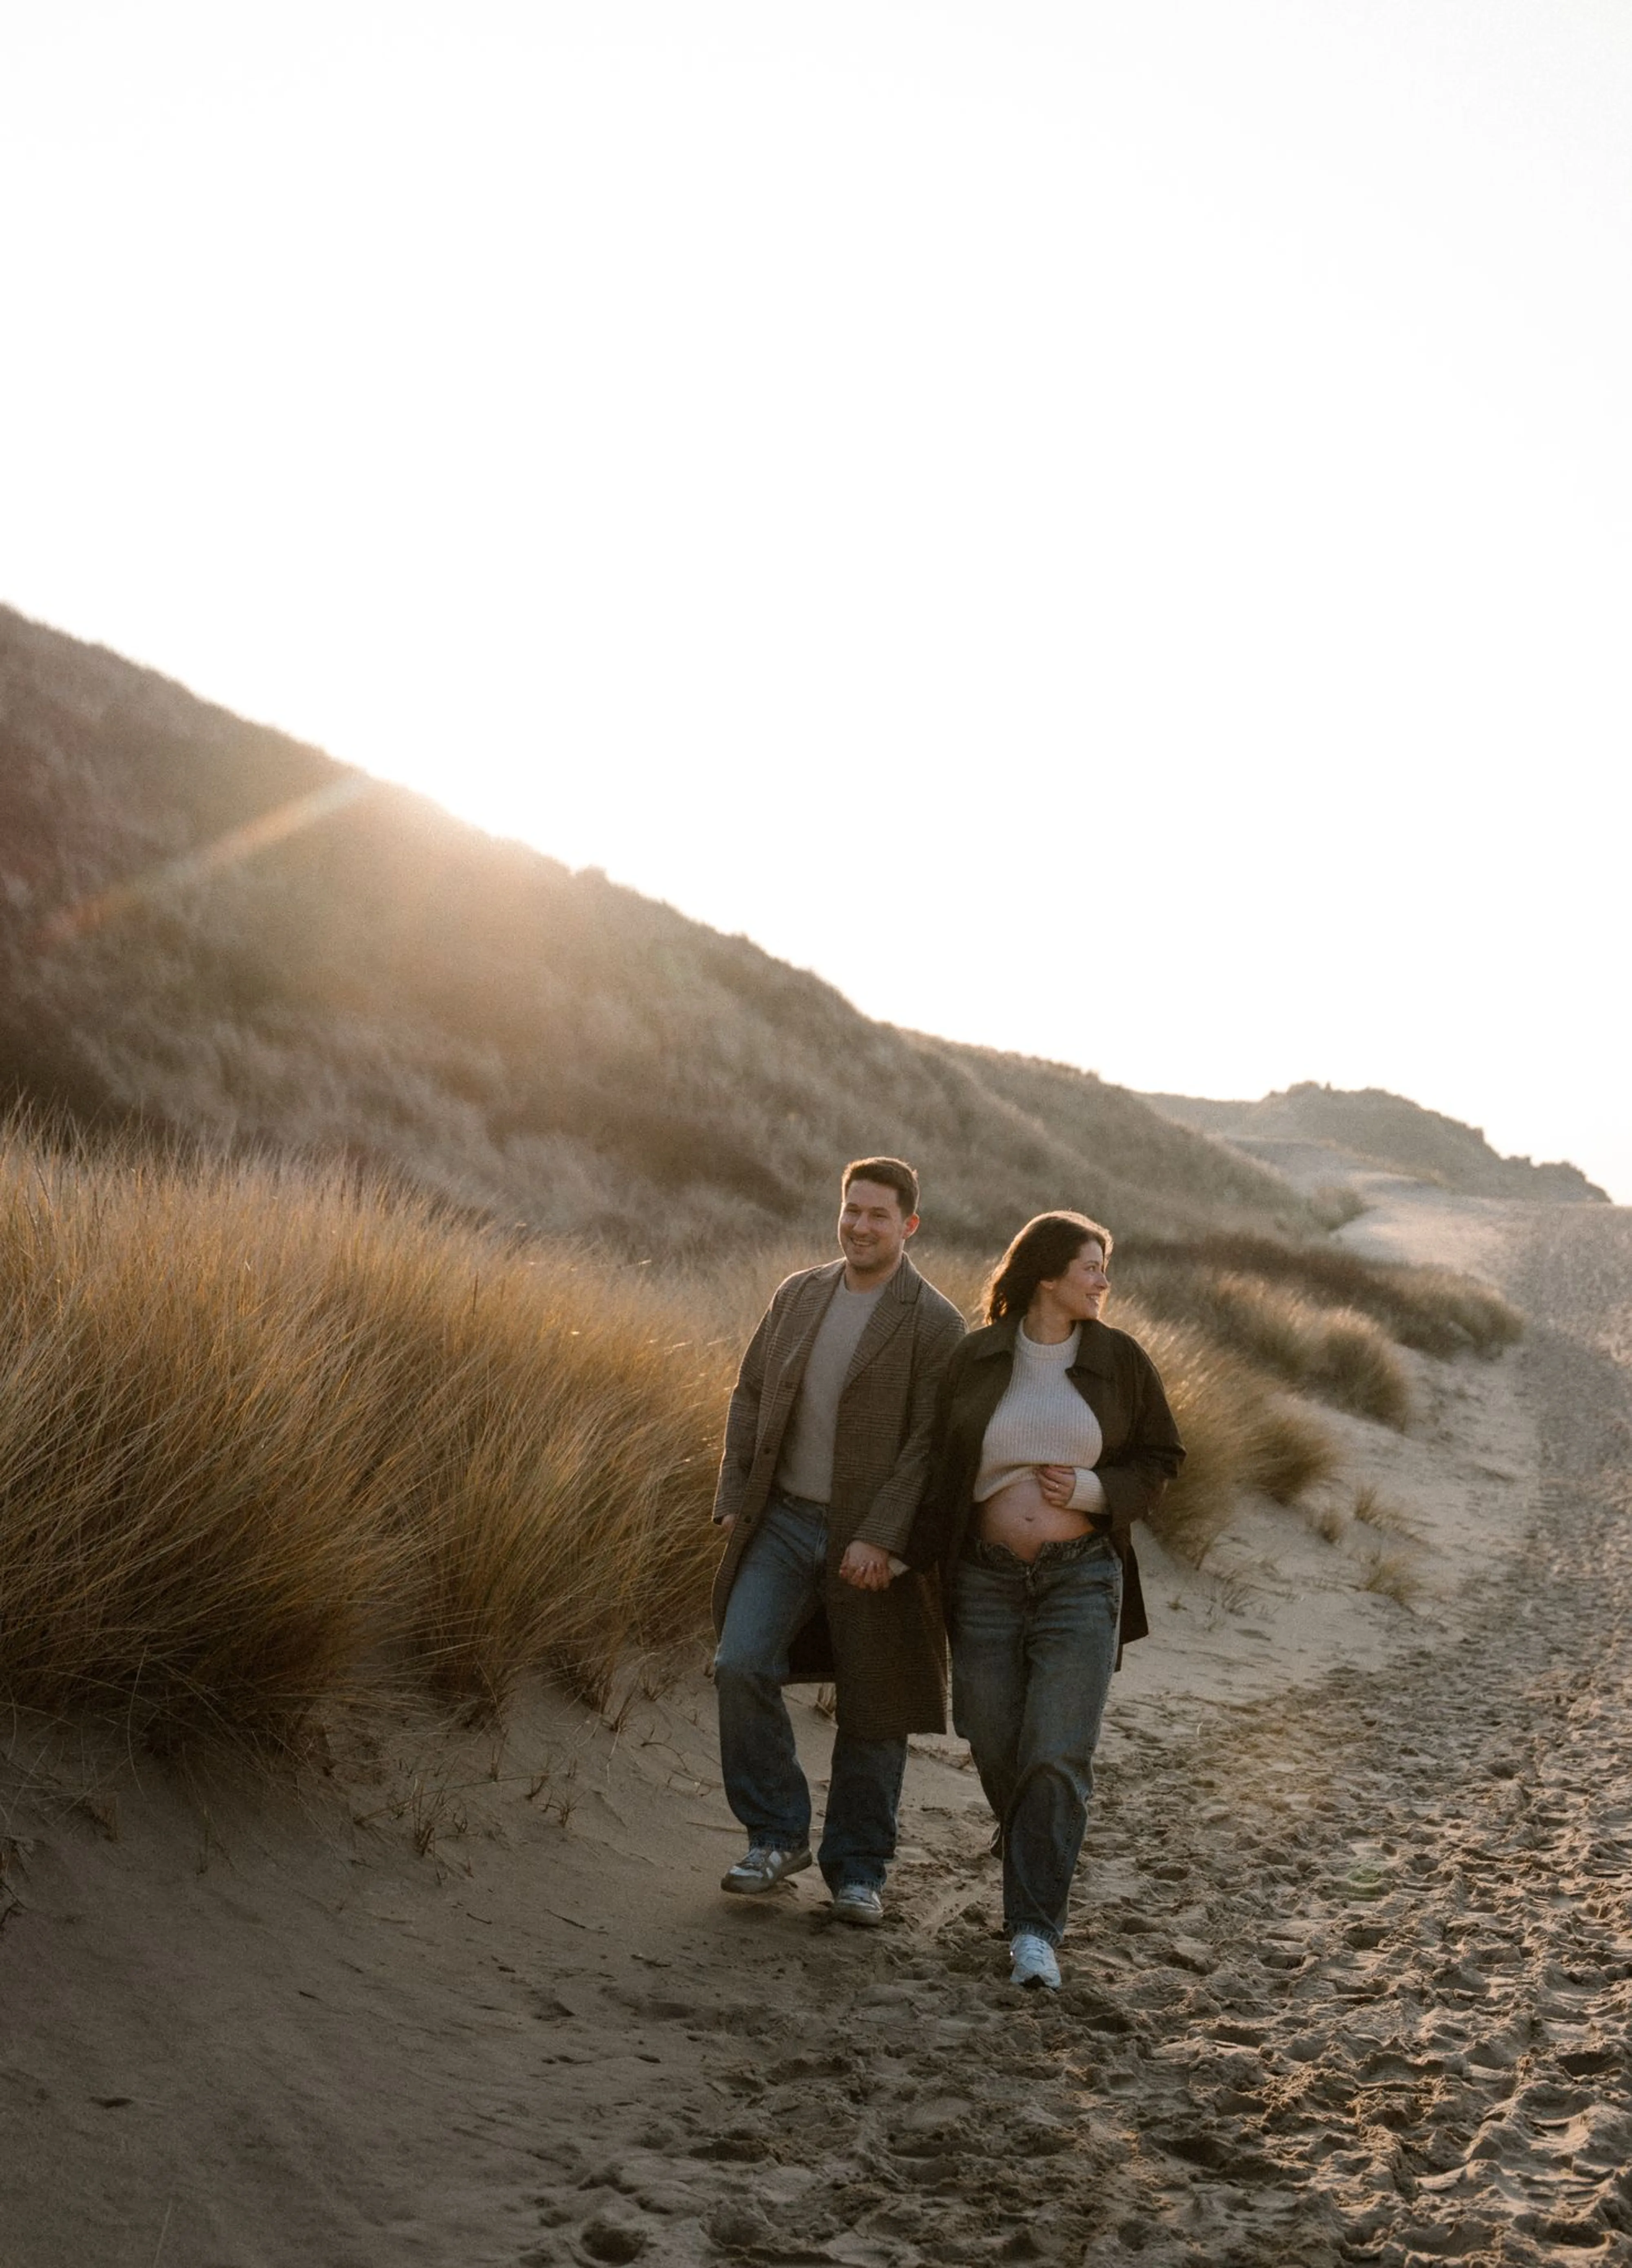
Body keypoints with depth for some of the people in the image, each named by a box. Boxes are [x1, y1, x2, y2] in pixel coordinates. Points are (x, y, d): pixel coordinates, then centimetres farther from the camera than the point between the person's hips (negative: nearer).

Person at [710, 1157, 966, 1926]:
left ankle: (857, 1870, 22)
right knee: (741, 1666, -12)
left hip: (873, 1545, -3)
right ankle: (778, 1835, 5)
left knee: (872, 1709, 5)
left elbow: (932, 1445, -14)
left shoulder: (934, 1324, -9)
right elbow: (751, 1396, 12)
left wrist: (881, 1539, -21)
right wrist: (733, 1500, 4)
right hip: (784, 1521, 4)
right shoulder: (798, 1295, 7)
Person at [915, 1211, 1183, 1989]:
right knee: (996, 1747, 9)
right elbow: (941, 1466, 8)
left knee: (1058, 1758, -10)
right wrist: (923, 1562, 4)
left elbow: (1161, 1458, 6)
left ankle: (1034, 1930, -3)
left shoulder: (1119, 1359, 0)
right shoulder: (975, 1360, 0)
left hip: (1082, 1580, -1)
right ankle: (1026, 1833, 42)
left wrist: (1092, 1490, -11)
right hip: (988, 1581, 1)